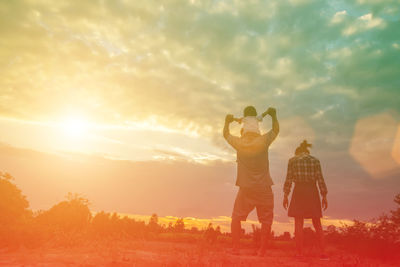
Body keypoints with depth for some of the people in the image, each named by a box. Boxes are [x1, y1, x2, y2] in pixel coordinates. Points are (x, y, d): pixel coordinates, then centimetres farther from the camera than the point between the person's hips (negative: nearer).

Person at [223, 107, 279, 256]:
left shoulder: (239, 143, -4)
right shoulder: (263, 141, -6)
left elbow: (226, 134, 16)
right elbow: (276, 130, 13)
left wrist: (227, 122, 31)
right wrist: (273, 115, 23)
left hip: (246, 188, 1)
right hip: (263, 188, 0)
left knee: (236, 217, 11)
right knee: (266, 220, 8)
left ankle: (235, 248, 10)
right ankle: (262, 251, 8)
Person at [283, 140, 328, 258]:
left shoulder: (292, 160, 5)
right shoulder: (315, 160, 9)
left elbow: (289, 179, -2)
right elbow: (320, 179, 2)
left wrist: (285, 195, 0)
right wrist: (324, 196, 4)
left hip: (299, 191, -2)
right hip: (312, 192, 2)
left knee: (298, 223, -1)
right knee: (317, 224, 11)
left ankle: (300, 253, -2)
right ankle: (322, 252, 7)